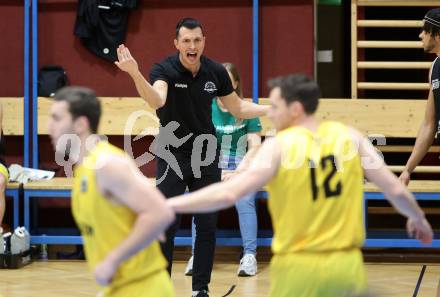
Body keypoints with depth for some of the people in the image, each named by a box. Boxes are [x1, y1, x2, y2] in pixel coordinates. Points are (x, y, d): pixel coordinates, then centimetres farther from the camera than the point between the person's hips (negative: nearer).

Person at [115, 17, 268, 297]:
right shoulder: (164, 69, -16)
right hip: (172, 156, -3)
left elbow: (238, 109, 9)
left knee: (207, 226, 5)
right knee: (166, 227, -3)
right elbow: (157, 100, -39)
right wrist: (135, 74, -57)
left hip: (206, 157, 3)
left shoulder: (216, 72, -5)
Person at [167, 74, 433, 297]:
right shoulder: (349, 136, 2)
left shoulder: (279, 146, -10)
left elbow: (228, 194, -20)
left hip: (300, 267, -3)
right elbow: (396, 190, 3)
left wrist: (167, 205, -16)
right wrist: (418, 218, 24)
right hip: (347, 265, 3)